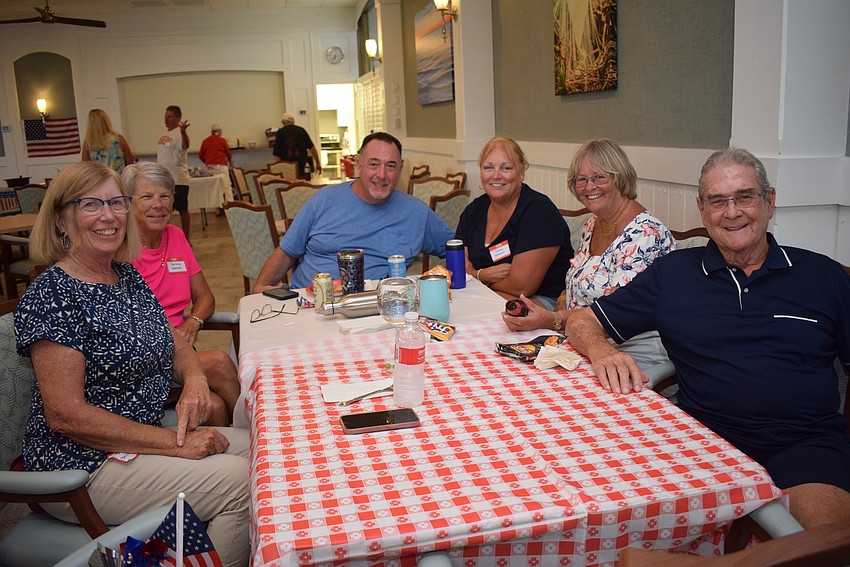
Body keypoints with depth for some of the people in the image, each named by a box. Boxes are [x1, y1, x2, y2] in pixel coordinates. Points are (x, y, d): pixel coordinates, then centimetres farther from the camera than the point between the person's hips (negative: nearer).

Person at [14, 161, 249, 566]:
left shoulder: (128, 276, 7)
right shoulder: (52, 295, -18)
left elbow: (174, 344, 16)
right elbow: (65, 414, -22)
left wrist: (194, 378, -8)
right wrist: (175, 442, -22)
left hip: (142, 434, 8)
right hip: (83, 465, -8)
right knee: (238, 482, -19)